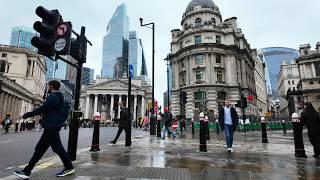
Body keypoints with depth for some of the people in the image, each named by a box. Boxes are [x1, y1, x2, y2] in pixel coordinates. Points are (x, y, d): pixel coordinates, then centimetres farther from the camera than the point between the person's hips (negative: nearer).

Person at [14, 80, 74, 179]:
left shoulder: (53, 97, -13)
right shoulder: (59, 97, 18)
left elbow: (42, 109, -16)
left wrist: (26, 115, -6)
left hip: (51, 127, -10)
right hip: (52, 127, 10)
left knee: (57, 147, -3)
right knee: (40, 148, 13)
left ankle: (69, 168, 7)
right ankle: (27, 171, 20)